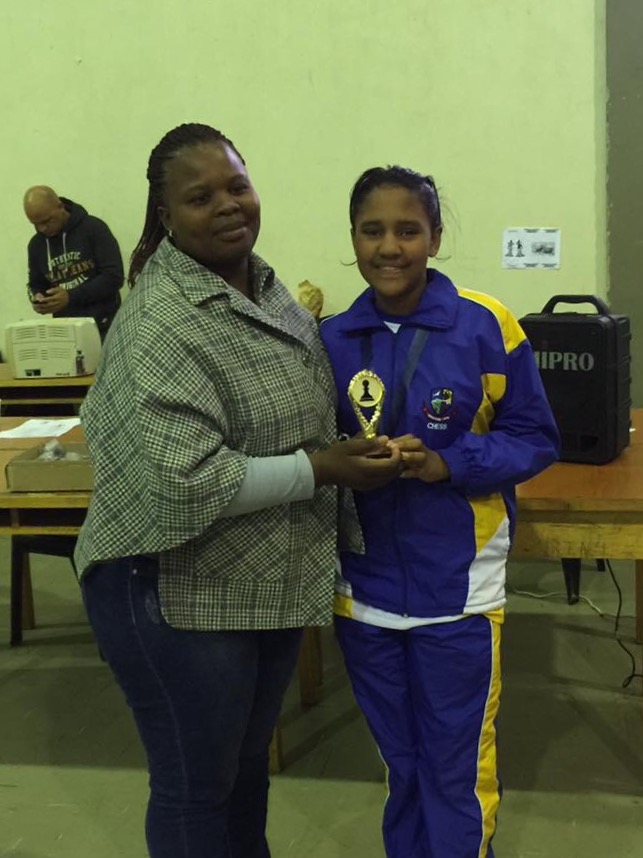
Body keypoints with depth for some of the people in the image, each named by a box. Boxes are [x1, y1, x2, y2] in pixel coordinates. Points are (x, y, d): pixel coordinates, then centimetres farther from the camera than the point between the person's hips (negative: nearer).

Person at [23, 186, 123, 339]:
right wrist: (37, 298, -5)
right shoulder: (36, 244, 8)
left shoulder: (93, 228, -8)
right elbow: (36, 284, 20)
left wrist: (71, 297, -20)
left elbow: (113, 277, -13)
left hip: (103, 326, -4)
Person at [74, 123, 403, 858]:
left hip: (270, 583, 8)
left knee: (248, 768, 25)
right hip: (180, 599, -8)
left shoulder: (265, 288, 5)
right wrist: (321, 469, -22)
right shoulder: (159, 324, -22)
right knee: (195, 792, 13)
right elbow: (188, 482, -29)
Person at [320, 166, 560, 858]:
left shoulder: (485, 326, -10)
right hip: (365, 585, 3)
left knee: (457, 774, 8)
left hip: (457, 586, -3)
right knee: (403, 767, 21)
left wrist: (445, 464, -20)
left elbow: (533, 439, -5)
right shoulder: (332, 338, 0)